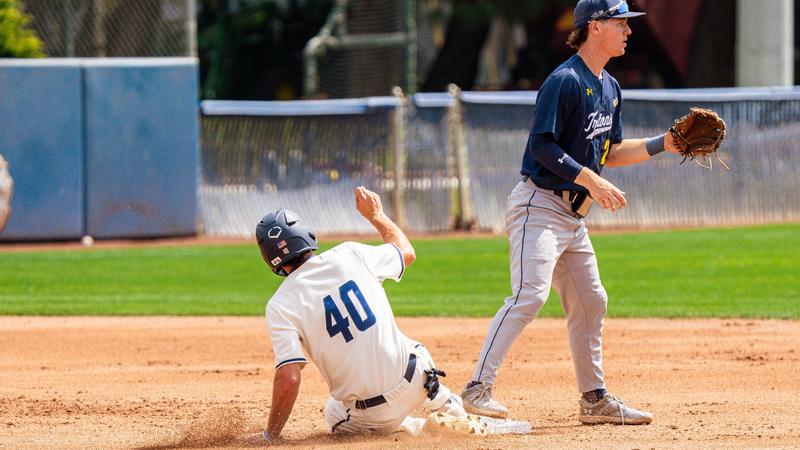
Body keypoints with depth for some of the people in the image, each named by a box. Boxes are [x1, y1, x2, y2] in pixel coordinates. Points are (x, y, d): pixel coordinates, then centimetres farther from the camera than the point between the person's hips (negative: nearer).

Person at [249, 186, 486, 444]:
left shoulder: (280, 306, -12)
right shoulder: (348, 255, -3)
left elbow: (288, 379, -19)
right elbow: (406, 252, 18)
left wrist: (270, 436, -7)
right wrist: (376, 214, 34)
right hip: (416, 381, 5)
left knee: (335, 415, 31)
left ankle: (423, 428, 6)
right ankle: (454, 414, 24)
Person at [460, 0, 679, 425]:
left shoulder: (609, 88, 15)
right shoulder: (565, 81, -14)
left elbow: (609, 151, 21)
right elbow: (543, 146, -19)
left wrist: (663, 144, 13)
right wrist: (591, 181, -23)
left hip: (573, 214, 10)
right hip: (539, 205, -10)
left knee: (590, 302, 12)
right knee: (529, 295, -22)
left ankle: (595, 399, 21)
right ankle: (477, 389, -26)